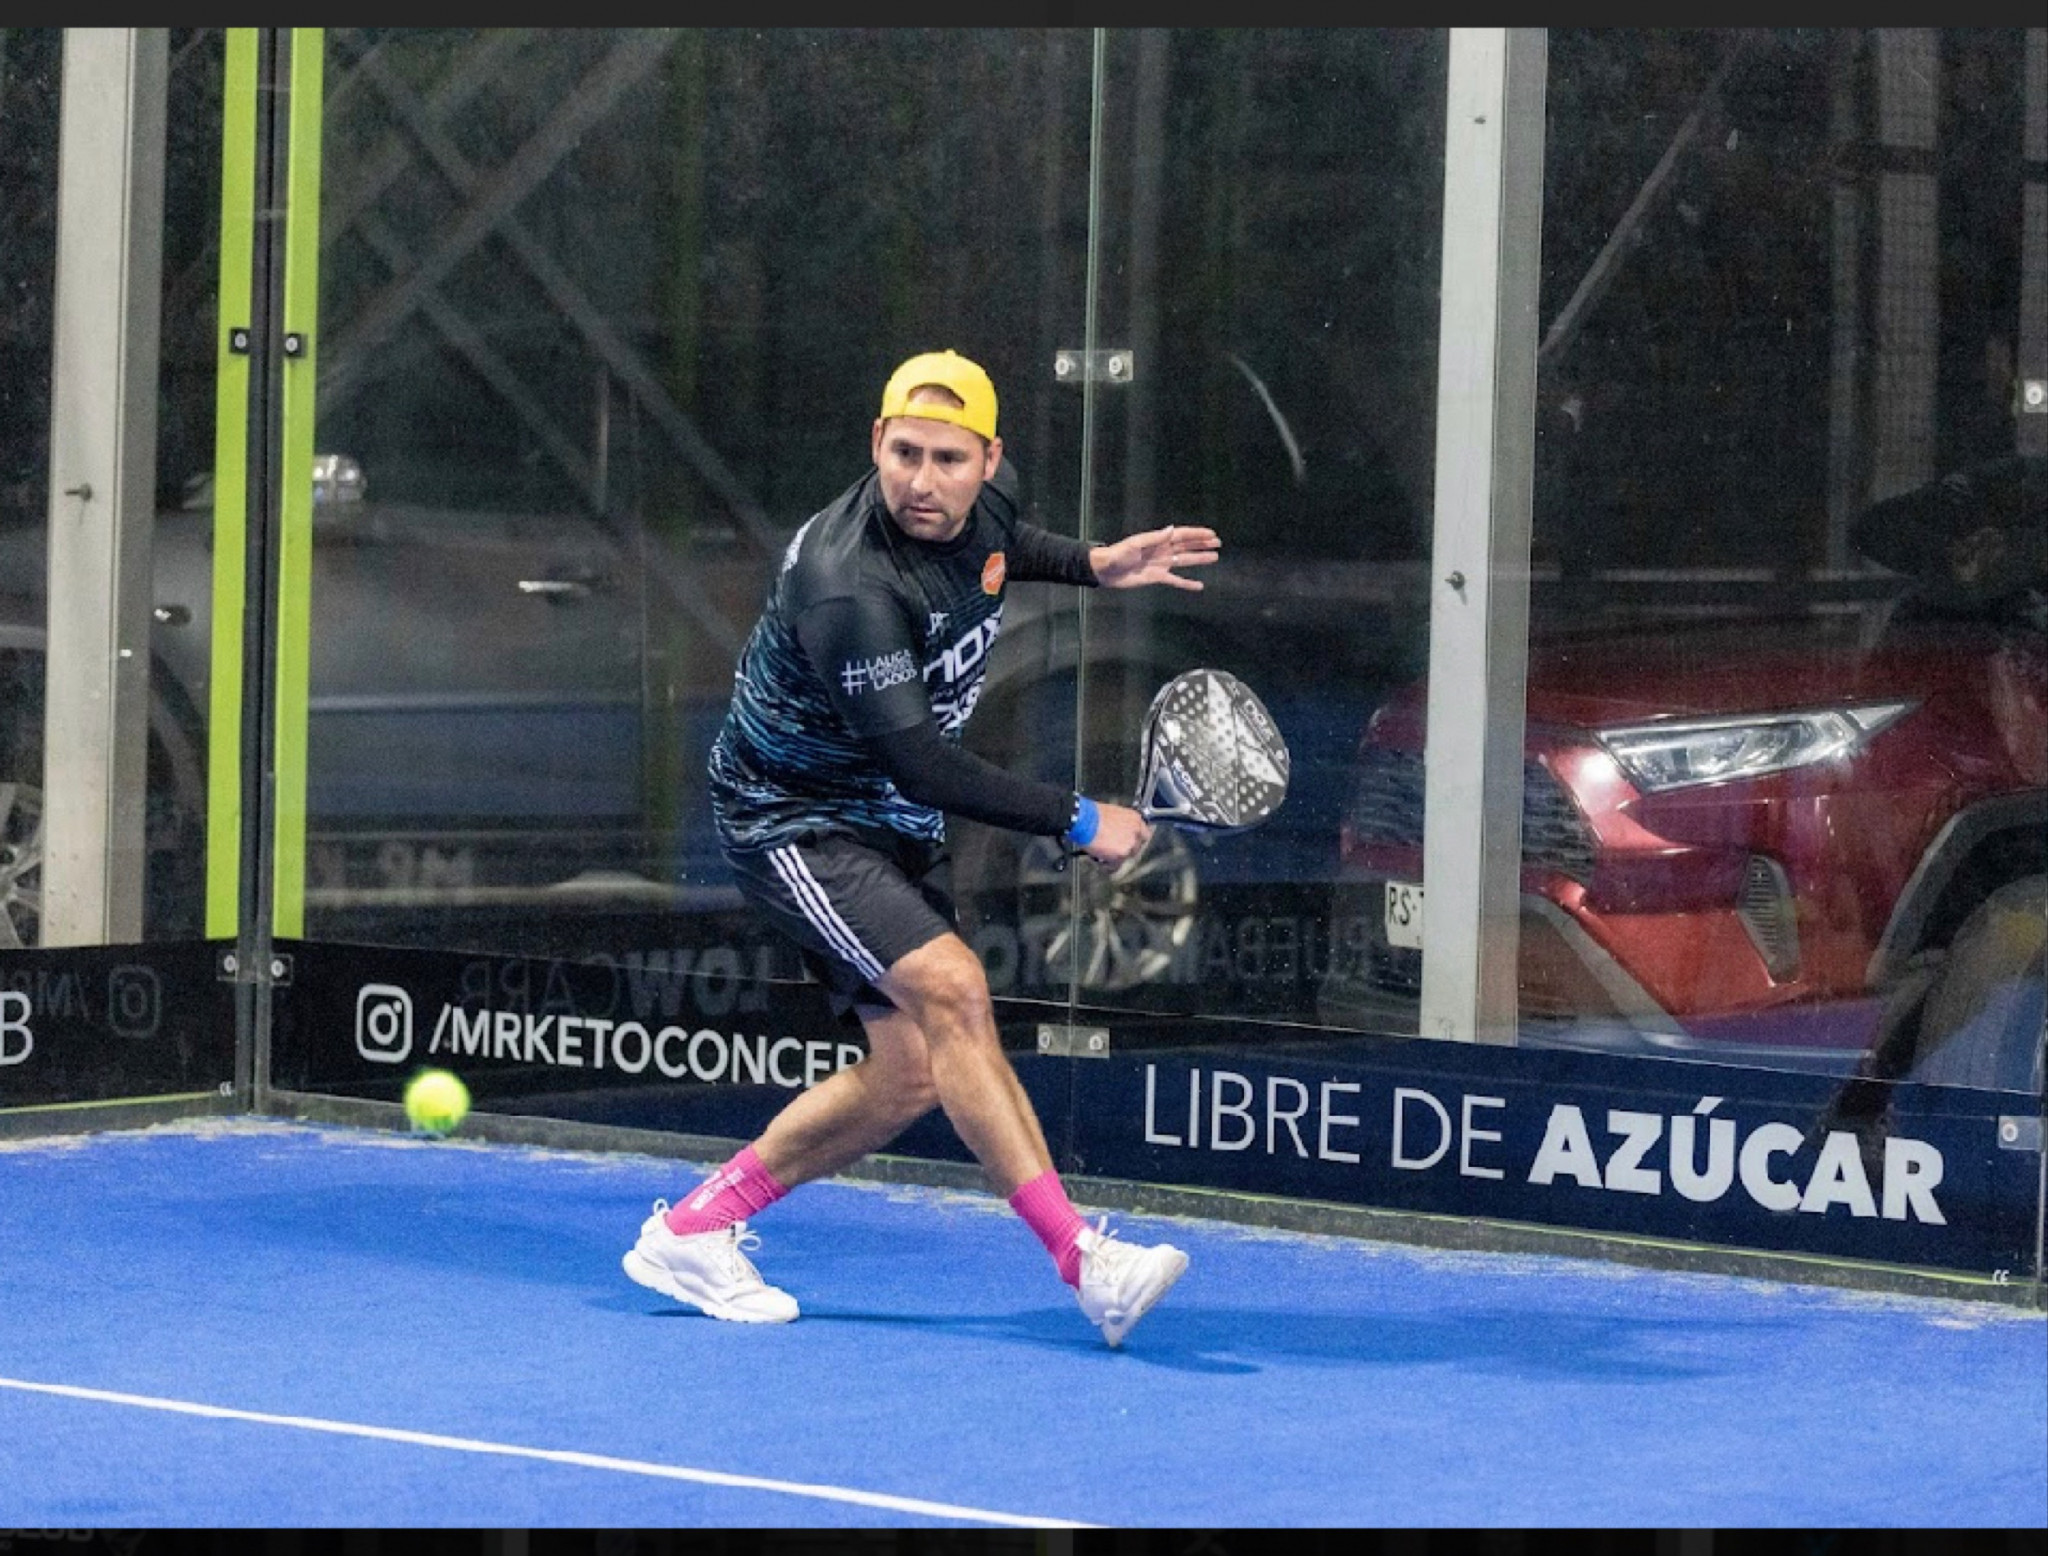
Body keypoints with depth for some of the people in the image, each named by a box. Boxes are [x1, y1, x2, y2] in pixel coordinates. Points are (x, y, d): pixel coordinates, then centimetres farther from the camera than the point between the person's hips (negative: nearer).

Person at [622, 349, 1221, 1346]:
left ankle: (691, 1231, 17)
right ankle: (1083, 1259, -30)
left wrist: (1093, 564, 6)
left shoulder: (985, 498, -7)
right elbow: (921, 766, -32)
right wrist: (1075, 822, -27)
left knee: (909, 1072, 4)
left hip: (897, 825, 9)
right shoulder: (849, 587, -33)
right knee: (952, 988, -27)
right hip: (793, 817, -9)